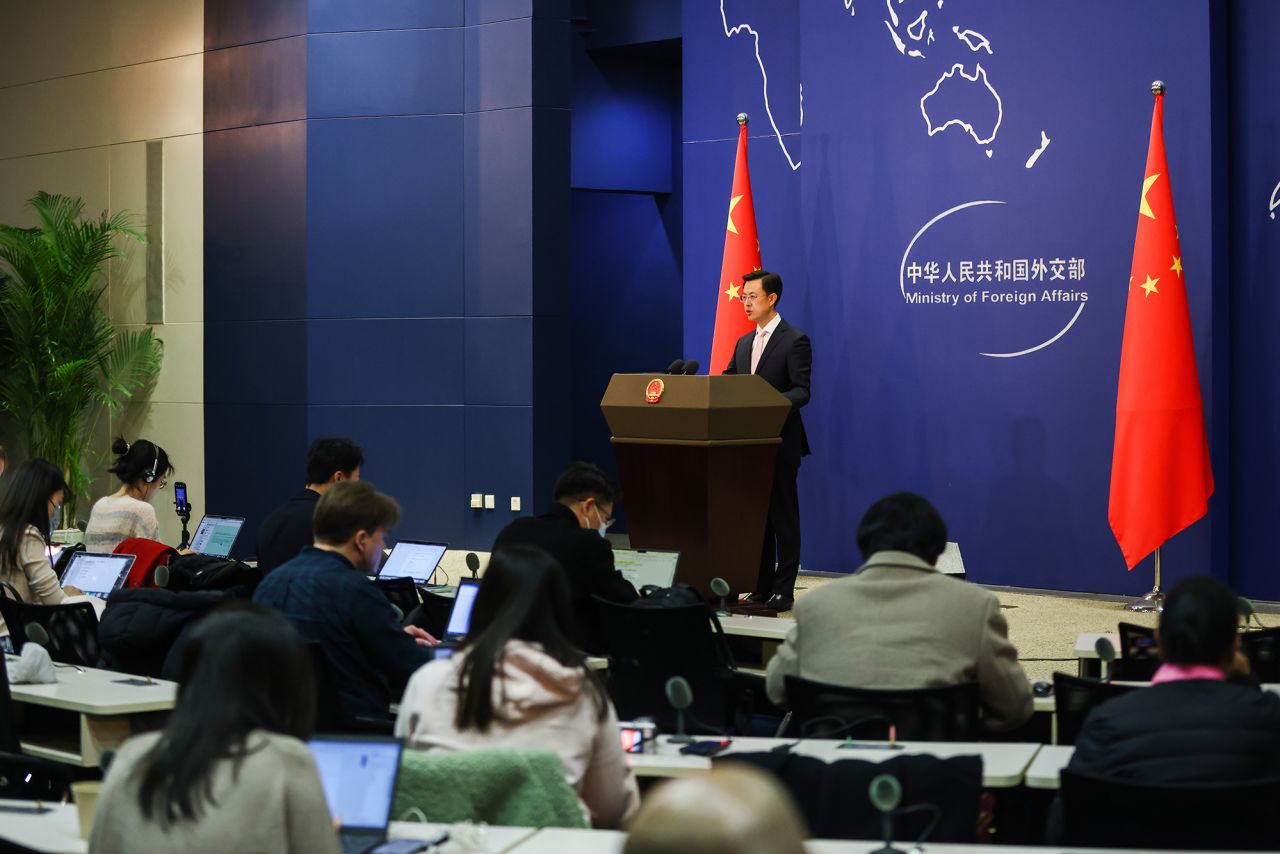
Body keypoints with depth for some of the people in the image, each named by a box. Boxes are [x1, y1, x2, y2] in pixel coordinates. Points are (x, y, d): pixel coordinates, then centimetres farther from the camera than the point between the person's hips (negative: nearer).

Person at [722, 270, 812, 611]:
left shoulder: (794, 341, -7)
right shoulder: (743, 344, 15)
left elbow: (801, 391, -14)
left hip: (780, 442, -7)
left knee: (783, 517, -2)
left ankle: (783, 591, 2)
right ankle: (761, 587, 15)